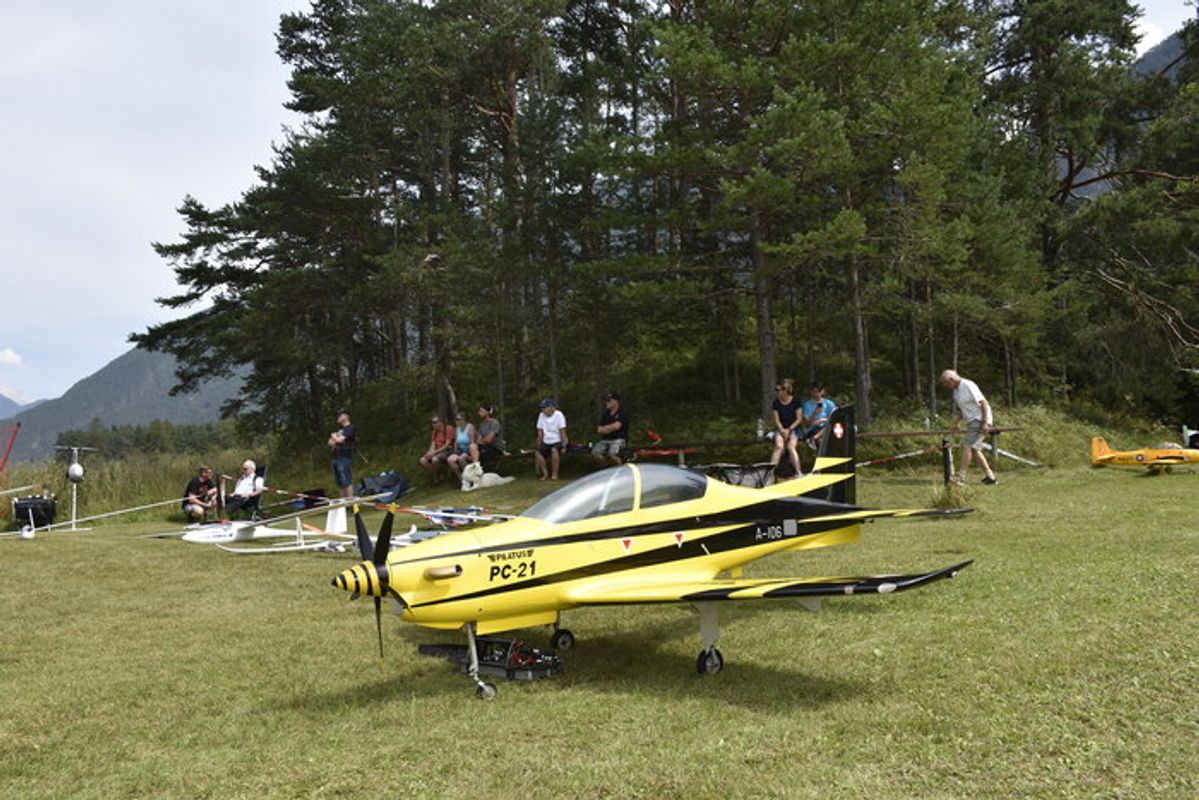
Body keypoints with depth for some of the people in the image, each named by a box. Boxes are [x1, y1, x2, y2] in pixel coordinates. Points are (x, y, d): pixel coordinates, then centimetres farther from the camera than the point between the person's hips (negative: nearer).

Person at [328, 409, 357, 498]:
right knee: (340, 483, 11)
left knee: (347, 482, -11)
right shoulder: (339, 429, 20)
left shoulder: (351, 428, -8)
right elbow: (330, 442, 23)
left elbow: (339, 440, -16)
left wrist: (333, 436, 4)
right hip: (336, 458, 9)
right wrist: (332, 443, 0)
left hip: (345, 458, -9)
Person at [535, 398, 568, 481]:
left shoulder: (558, 415, -9)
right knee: (537, 452, -23)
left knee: (554, 450, -36)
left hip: (557, 441, -4)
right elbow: (540, 432, 7)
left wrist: (564, 445, -14)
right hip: (546, 442, 4)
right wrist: (538, 445, 3)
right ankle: (545, 473, -7)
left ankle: (555, 473, -22)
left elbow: (562, 431, -10)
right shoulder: (541, 415, 2)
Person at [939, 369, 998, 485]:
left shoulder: (968, 386, -17)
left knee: (967, 446, -17)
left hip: (980, 420, -10)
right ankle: (990, 476, 16)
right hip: (972, 422, 10)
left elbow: (984, 403, -19)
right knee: (974, 449, 9)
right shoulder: (956, 389, 11)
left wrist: (985, 423, -23)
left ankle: (961, 477, -19)